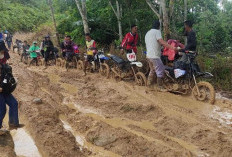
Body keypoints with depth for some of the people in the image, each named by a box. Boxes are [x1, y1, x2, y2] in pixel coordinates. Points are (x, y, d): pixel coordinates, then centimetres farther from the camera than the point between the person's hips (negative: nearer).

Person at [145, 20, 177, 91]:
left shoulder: (147, 33, 19)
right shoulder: (157, 31, -8)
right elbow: (161, 42, -22)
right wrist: (172, 47, -27)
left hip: (148, 55, 9)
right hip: (155, 56, -9)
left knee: (152, 70, 24)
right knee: (160, 71, -4)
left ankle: (149, 83, 31)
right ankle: (160, 87, -1)